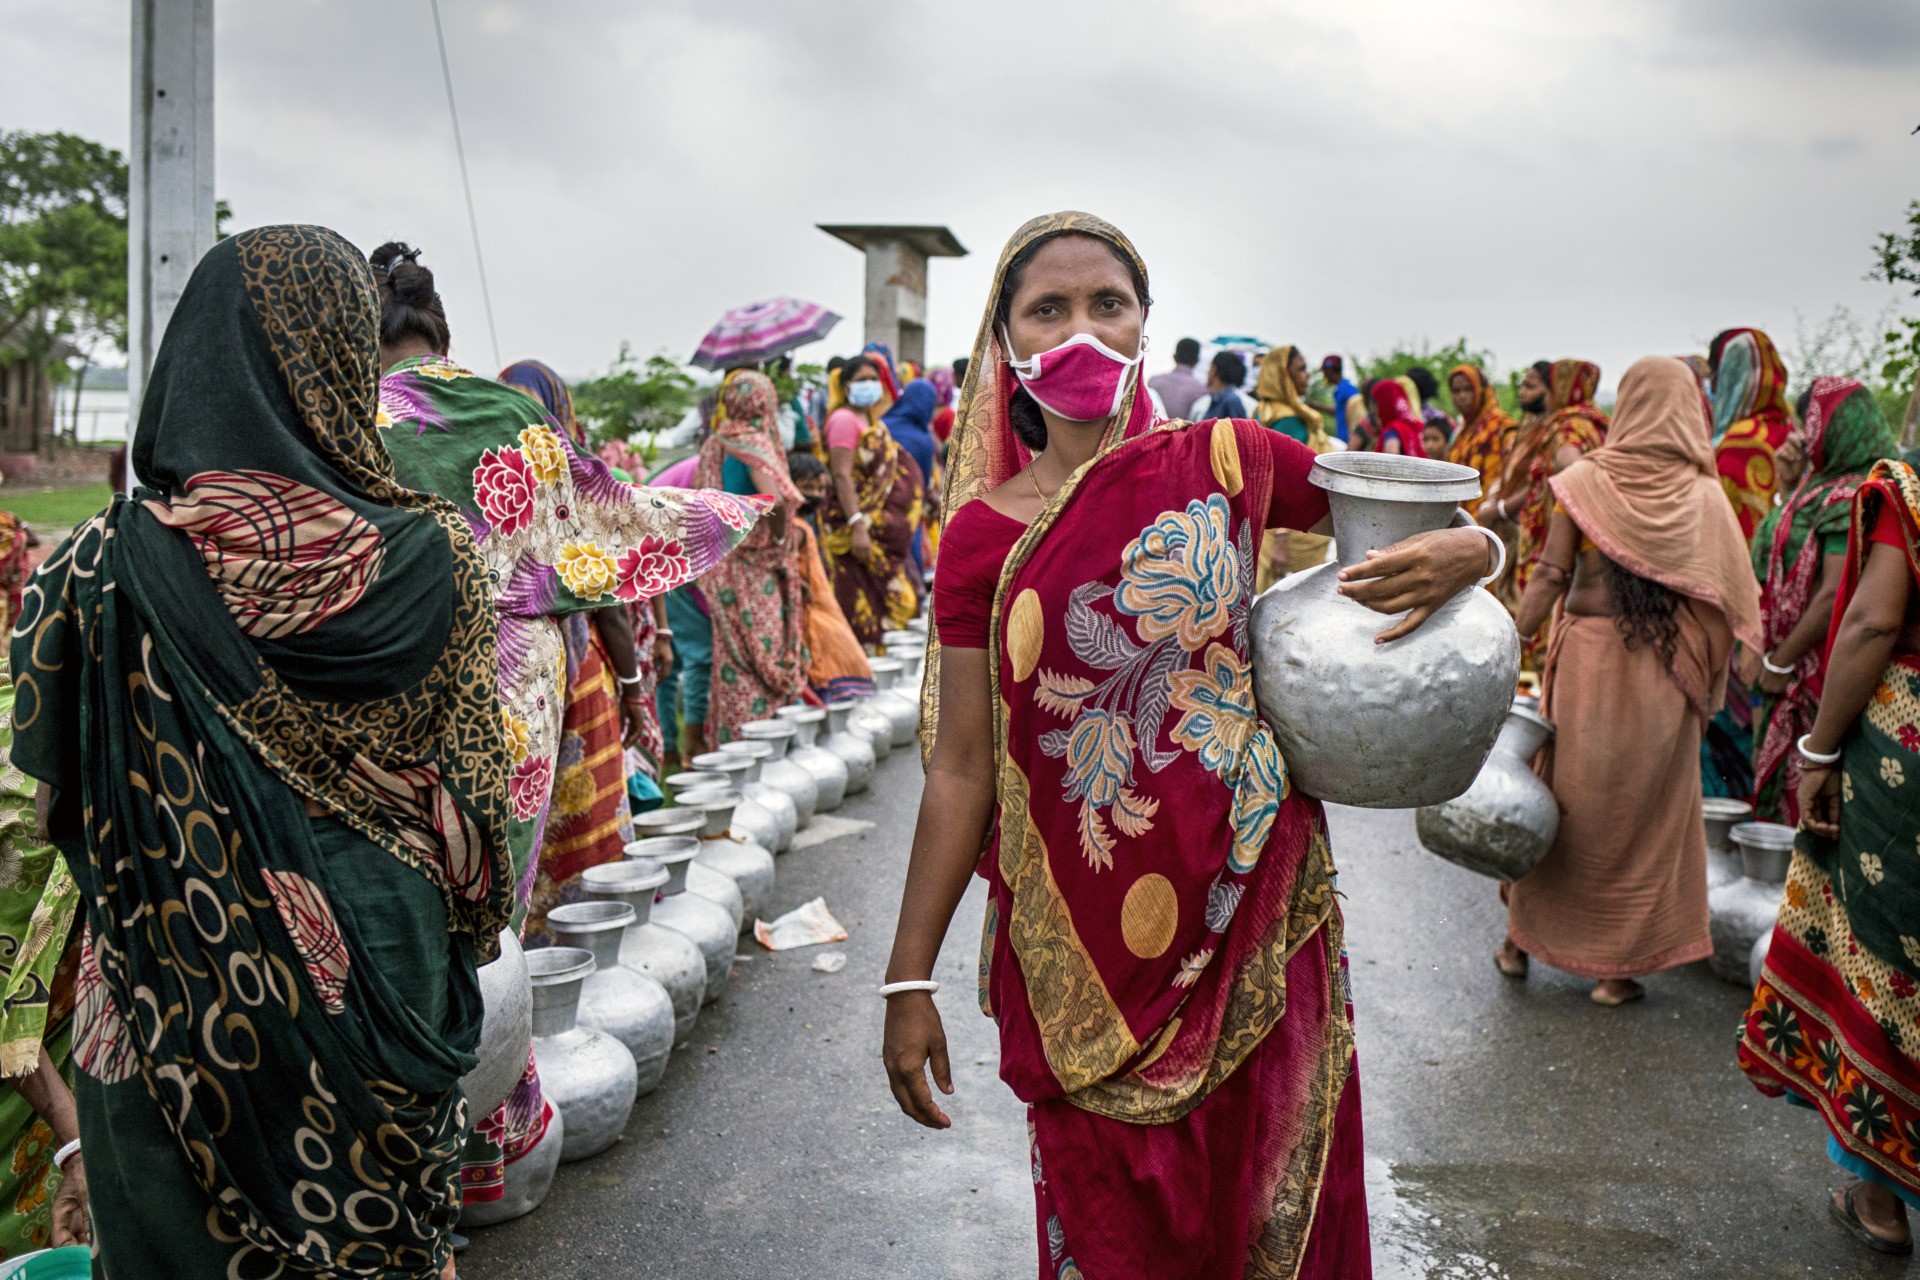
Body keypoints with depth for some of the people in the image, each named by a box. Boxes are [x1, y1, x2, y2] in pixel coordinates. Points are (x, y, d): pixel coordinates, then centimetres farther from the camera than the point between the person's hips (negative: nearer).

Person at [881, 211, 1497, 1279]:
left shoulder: (1221, 462, -3)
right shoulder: (986, 533, -3)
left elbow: (1408, 517, 9)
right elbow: (962, 768, -2)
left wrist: (1464, 553, -15)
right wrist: (910, 979, -2)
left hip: (1250, 910, 1)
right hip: (1083, 941, 0)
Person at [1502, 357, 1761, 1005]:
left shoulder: (1587, 480, -5)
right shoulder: (1703, 495, -3)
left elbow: (1549, 575, -9)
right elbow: (1730, 599, -2)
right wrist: (1708, 685, 8)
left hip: (1586, 656, 0)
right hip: (1663, 674, 0)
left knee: (1562, 798, 14)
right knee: (1648, 811, 10)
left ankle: (1520, 939, 25)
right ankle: (1619, 966, 16)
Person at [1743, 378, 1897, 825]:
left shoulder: (1848, 498, -19)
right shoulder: (1821, 485, 11)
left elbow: (1835, 593, -23)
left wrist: (1779, 662, -19)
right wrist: (1790, 479, 13)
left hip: (1816, 667, -10)